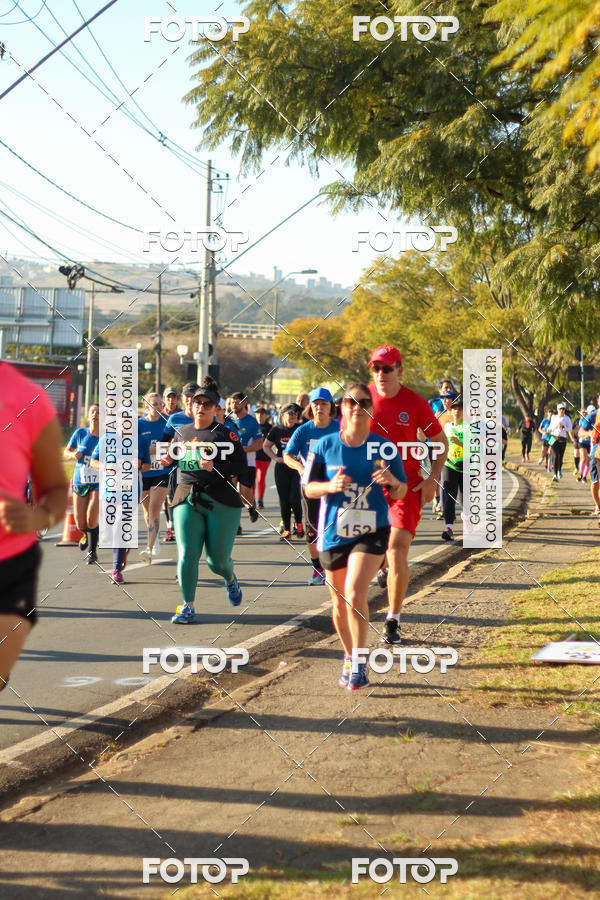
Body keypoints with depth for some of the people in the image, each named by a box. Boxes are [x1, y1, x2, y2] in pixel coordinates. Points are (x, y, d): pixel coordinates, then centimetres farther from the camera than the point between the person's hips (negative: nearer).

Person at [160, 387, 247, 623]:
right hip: (187, 499, 3)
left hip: (221, 501, -3)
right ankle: (187, 606, 3)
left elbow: (241, 465, -7)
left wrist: (215, 467, -20)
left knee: (217, 559, -1)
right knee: (187, 555, -9)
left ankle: (230, 579, 35)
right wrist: (168, 459, 11)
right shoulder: (182, 432, 14)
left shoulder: (225, 434, -1)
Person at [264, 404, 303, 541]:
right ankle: (287, 530, 11)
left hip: (297, 468, -2)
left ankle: (299, 524, 16)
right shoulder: (276, 429, 4)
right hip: (281, 469, 2)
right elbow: (266, 446, 15)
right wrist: (275, 458, 2)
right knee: (284, 500, 1)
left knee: (294, 499, -11)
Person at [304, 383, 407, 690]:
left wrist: (392, 481, -18)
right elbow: (308, 488, 2)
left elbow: (400, 492, 5)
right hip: (333, 532, 2)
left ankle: (359, 662, -7)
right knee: (339, 602, 11)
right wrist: (331, 486, -18)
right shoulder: (325, 445, 0)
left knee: (355, 593, -19)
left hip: (372, 531, -2)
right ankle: (349, 656, 34)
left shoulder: (383, 448, 0)